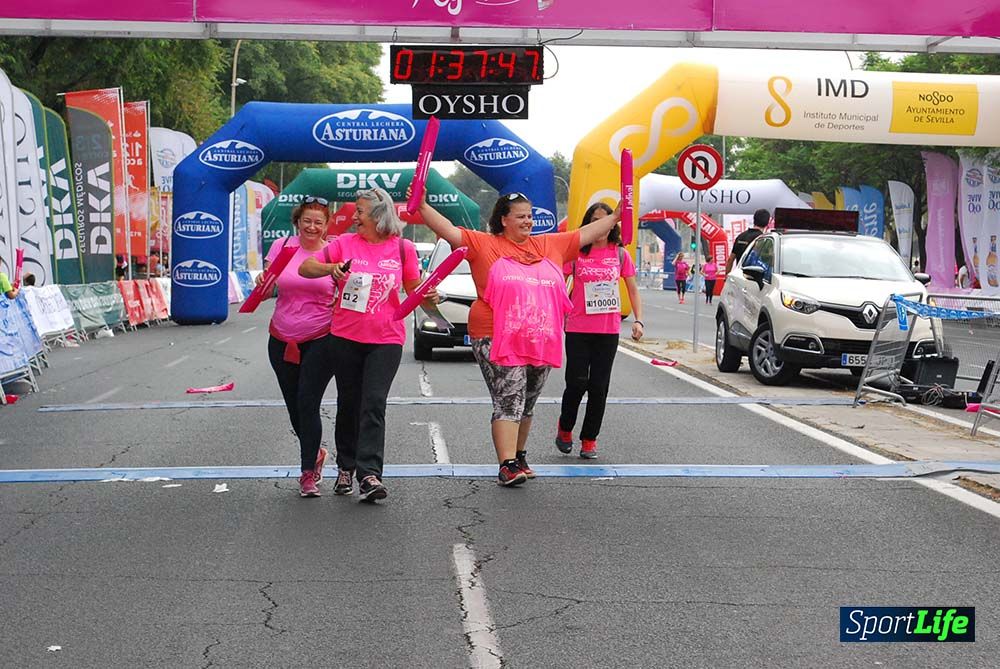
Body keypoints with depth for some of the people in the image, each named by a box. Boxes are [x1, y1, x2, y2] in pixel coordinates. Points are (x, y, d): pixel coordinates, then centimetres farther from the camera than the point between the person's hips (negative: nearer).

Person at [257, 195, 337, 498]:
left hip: (320, 340, -3)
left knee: (307, 404, -11)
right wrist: (263, 282, -20)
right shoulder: (282, 246, 2)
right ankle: (315, 453, 37)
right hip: (282, 340, 3)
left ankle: (308, 473, -1)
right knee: (294, 407, 11)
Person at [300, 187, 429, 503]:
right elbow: (305, 268, 4)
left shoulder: (402, 248, 1)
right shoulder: (345, 243, 3)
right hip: (345, 337, 2)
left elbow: (414, 287, 7)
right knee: (349, 403, 11)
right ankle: (346, 467, 27)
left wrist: (429, 296, -16)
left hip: (386, 339, -2)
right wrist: (331, 268, -16)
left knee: (374, 404, -11)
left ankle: (369, 474, -14)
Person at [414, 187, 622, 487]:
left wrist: (615, 217, 22)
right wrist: (422, 206, -13)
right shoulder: (484, 244, 2)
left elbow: (586, 234, 22)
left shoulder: (551, 245, 15)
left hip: (540, 343, 5)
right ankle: (507, 465, -15)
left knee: (526, 405, 14)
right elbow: (448, 230, -4)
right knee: (509, 402, -13)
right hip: (498, 340, -5)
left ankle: (519, 456, 27)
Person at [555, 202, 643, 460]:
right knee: (577, 383, -5)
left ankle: (589, 439, 15)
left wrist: (638, 320, -1)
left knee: (599, 386, 3)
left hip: (608, 330, 2)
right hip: (578, 328, -2)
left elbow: (633, 290, 11)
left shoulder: (620, 253, 6)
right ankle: (565, 428, 21)